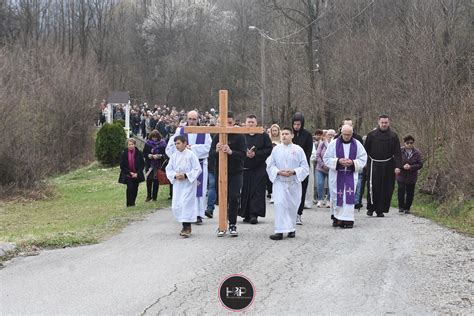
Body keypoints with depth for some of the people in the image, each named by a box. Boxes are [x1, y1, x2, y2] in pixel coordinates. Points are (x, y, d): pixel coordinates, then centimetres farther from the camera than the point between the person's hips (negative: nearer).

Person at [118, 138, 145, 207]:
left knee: (135, 189, 7)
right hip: (128, 175, -2)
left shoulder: (139, 153, -2)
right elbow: (122, 166, -2)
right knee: (130, 188, -14)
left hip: (136, 175, 2)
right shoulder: (124, 154, -4)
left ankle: (133, 203, 21)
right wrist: (130, 173, -11)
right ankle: (130, 204, -7)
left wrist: (137, 173, -11)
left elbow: (142, 165, 1)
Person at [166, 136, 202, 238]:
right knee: (176, 206, 5)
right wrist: (175, 175, -10)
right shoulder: (174, 156, 7)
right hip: (177, 184, 6)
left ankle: (187, 227, -8)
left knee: (186, 204, -13)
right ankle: (186, 227, 20)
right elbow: (169, 169, 9)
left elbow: (197, 169, -8)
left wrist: (186, 175, -17)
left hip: (189, 183, -5)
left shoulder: (191, 155, -8)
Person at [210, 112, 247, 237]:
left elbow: (243, 154, -12)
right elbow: (211, 152, -2)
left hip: (236, 172, -2)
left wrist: (231, 152, -28)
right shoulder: (217, 136, 3)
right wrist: (217, 150, -25)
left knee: (234, 198, -4)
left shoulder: (239, 136, -3)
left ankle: (232, 224, 7)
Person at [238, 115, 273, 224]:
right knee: (245, 192, 2)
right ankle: (247, 215, 10)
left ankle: (254, 214, -7)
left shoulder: (263, 136, 5)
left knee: (257, 191, -6)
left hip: (259, 169, -1)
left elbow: (269, 149, -1)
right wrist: (245, 153, -14)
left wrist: (256, 153, -11)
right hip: (244, 168, 1)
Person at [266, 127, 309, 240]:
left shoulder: (298, 150, 1)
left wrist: (293, 171, -16)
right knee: (280, 205, -12)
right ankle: (280, 231, -14)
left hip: (294, 183, 0)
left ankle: (291, 228, 26)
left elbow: (305, 167, 0)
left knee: (292, 206, 8)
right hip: (279, 182, 0)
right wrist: (279, 172, -13)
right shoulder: (276, 149, 4)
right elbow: (270, 165, 4)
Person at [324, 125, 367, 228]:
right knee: (336, 197, 5)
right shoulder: (333, 144, -1)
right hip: (336, 175, 0)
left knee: (349, 197, -6)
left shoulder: (357, 144, 2)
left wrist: (353, 162, -15)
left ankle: (348, 219, -5)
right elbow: (327, 159, 0)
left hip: (351, 175, 0)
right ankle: (336, 217, 22)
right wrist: (338, 161, -16)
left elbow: (363, 159, 3)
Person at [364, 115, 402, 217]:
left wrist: (397, 166, -9)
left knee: (386, 189, 0)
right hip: (374, 165, -1)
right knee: (373, 187, -7)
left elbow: (397, 153, 1)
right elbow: (365, 150, 9)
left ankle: (380, 210, 8)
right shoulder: (371, 135, 4)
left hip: (388, 166, 1)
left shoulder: (393, 136, 4)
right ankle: (370, 208, 8)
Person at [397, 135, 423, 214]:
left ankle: (407, 208, 18)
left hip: (412, 177, 1)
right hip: (401, 176, -1)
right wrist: (402, 166, -20)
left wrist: (411, 167, -18)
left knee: (410, 193, 6)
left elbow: (420, 164, -4)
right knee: (401, 191, -7)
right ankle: (401, 207, 4)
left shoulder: (417, 153, -1)